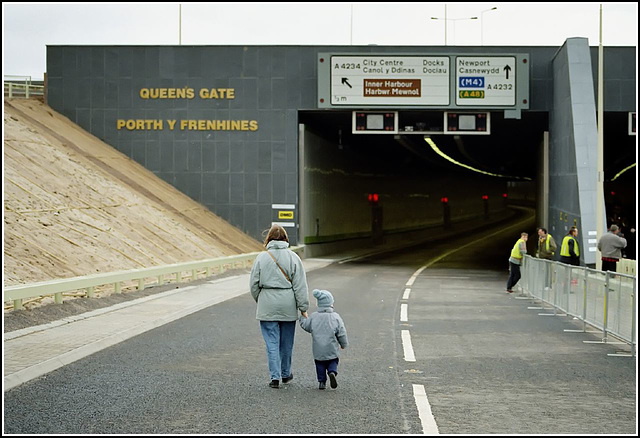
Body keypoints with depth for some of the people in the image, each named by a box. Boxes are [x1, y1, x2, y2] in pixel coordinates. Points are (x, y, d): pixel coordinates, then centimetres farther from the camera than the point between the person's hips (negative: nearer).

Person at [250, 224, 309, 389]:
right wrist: (303, 308, 0)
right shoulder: (293, 257, -2)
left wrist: (260, 301, 17)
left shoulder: (262, 257, -2)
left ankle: (275, 377, -2)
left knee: (272, 343, 3)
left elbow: (254, 284, 1)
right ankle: (286, 374, 29)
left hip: (267, 307, -1)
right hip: (288, 307, 1)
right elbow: (300, 285, -4)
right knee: (286, 342, 15)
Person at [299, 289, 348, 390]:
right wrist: (343, 344, 12)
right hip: (332, 349, -1)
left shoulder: (313, 317, -4)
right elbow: (341, 333, -3)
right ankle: (332, 372, -14)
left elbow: (306, 326, 6)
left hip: (318, 350, 1)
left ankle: (322, 381, 9)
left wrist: (303, 318, 27)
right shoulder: (335, 317, -7)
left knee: (320, 364, 15)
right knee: (333, 362, 15)